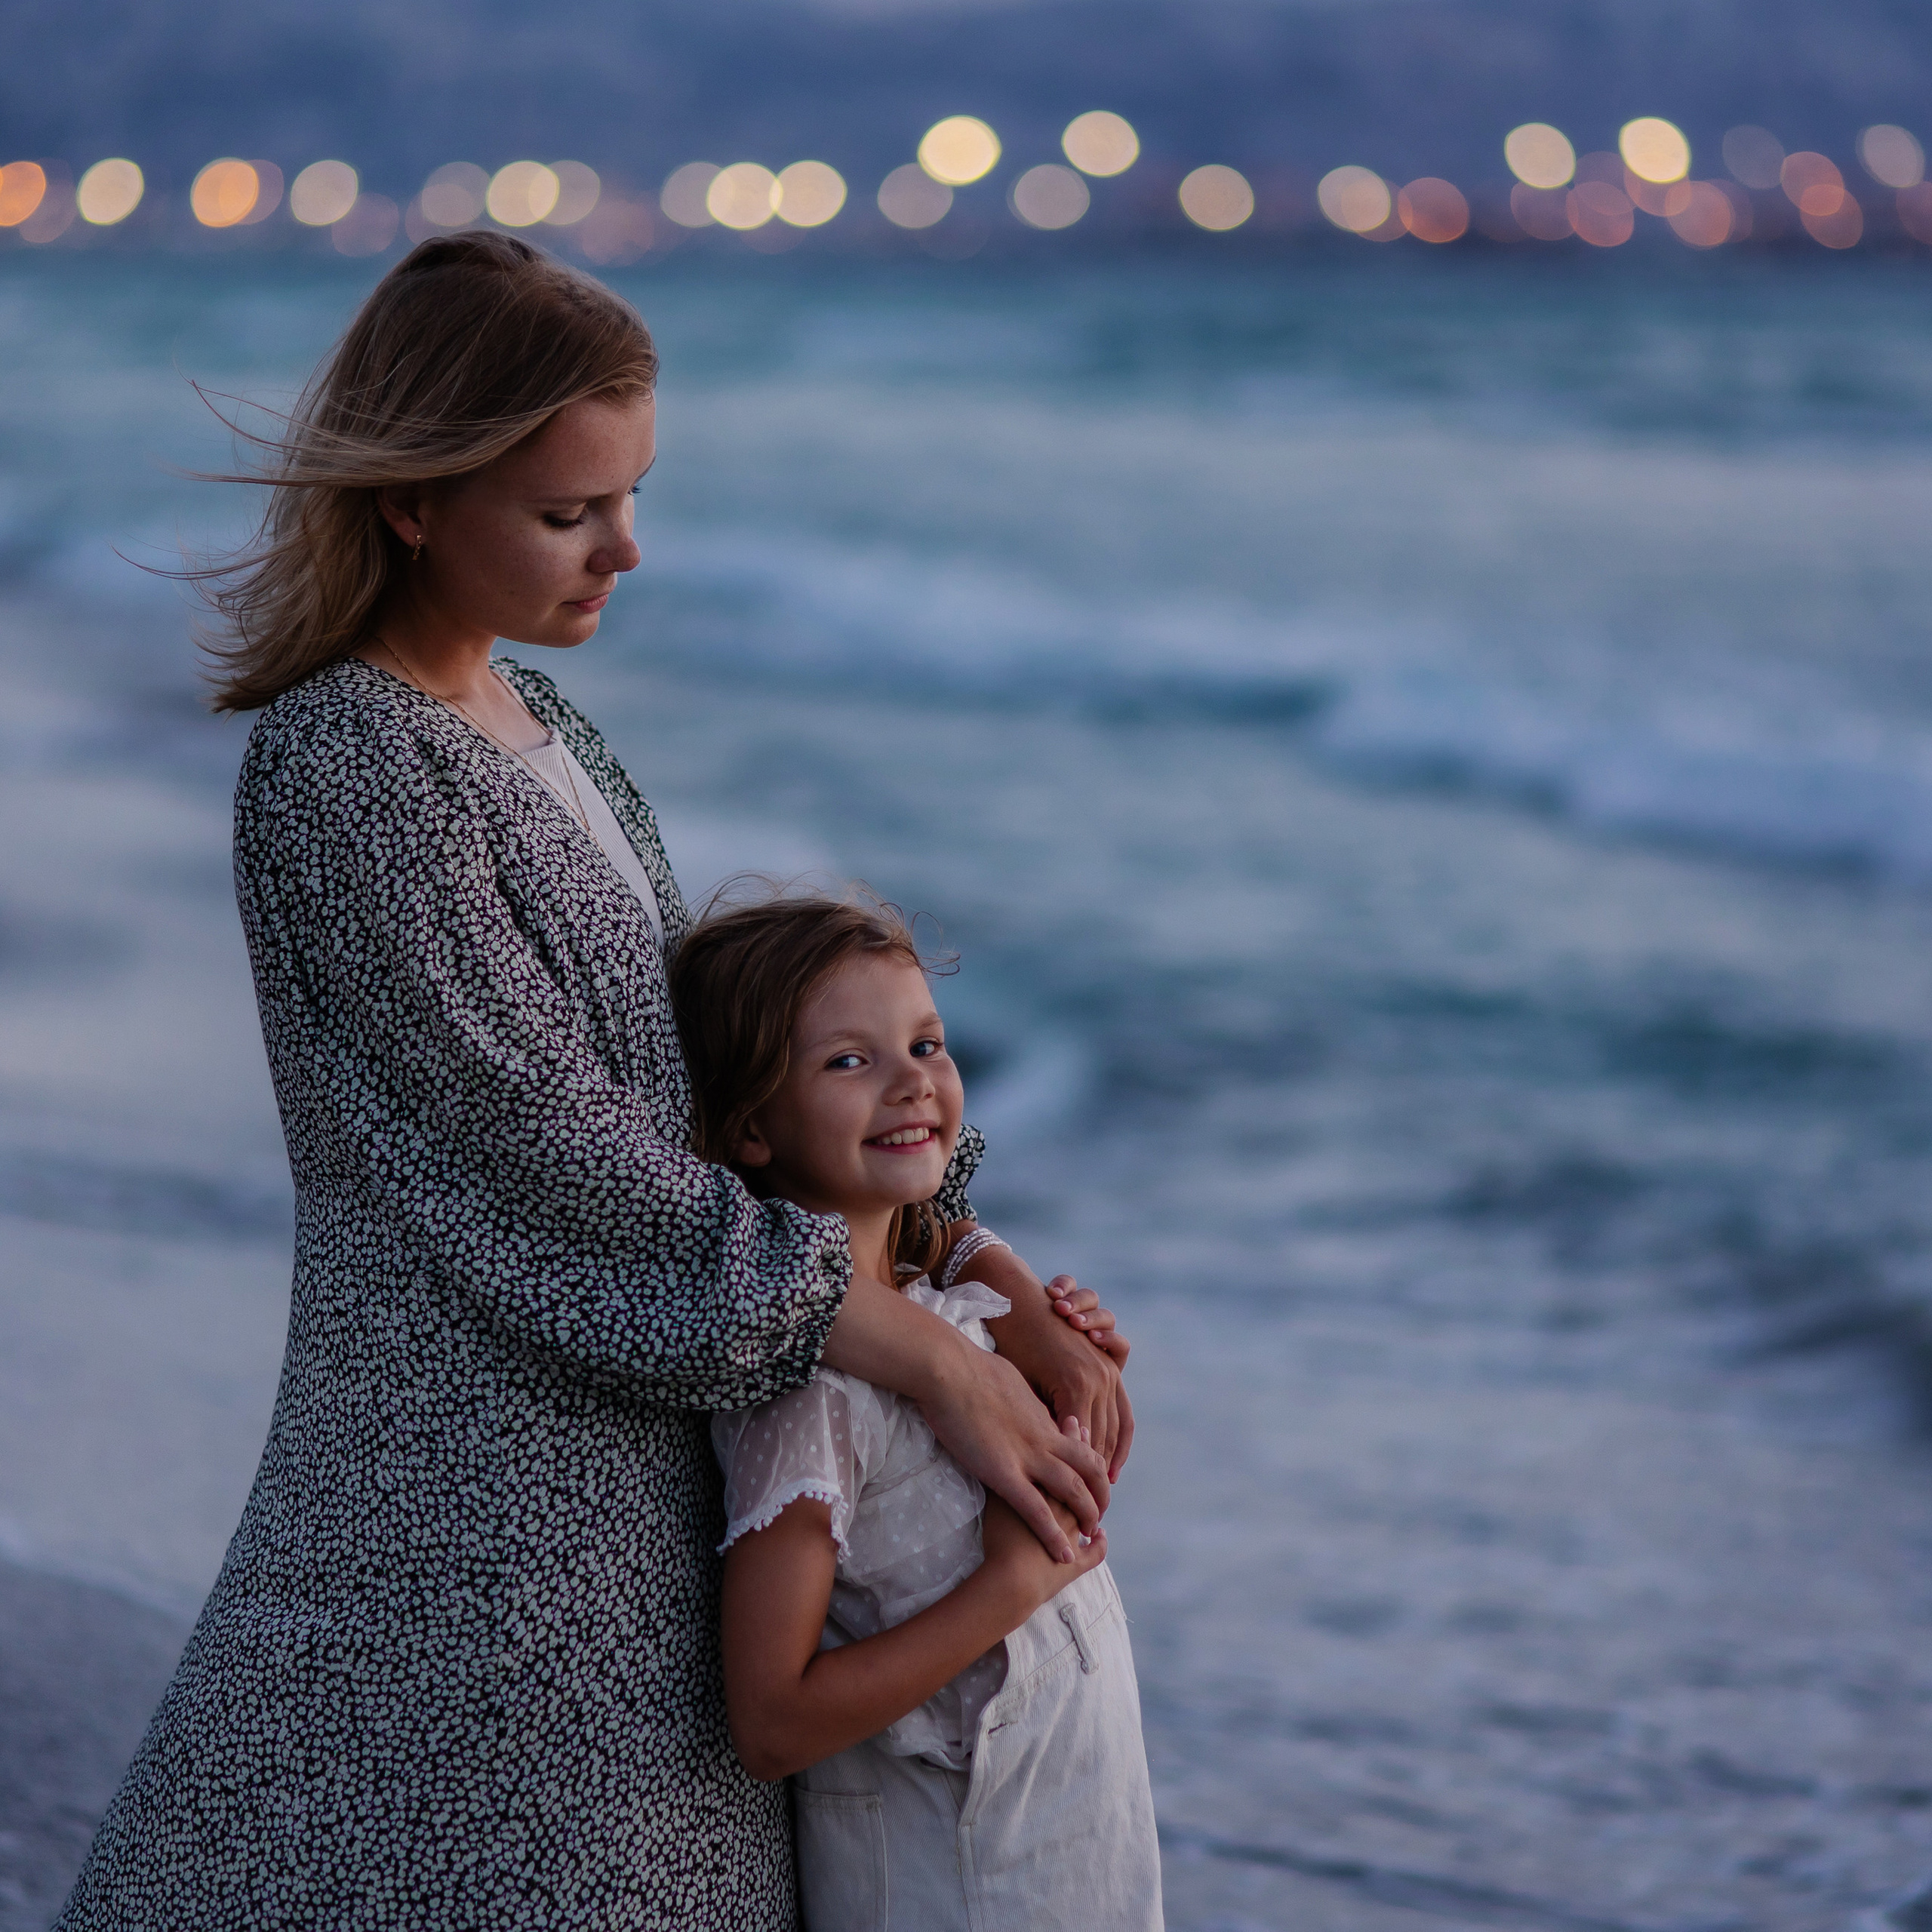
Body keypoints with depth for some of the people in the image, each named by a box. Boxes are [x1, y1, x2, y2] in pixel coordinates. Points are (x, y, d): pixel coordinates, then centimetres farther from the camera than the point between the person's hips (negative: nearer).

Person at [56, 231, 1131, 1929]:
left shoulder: (531, 723, 12)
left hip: (634, 1462, 8)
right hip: (490, 1474, -8)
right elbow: (558, 1154, -19)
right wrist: (934, 1361, -16)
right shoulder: (349, 771, -15)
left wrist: (1015, 1295, 3)